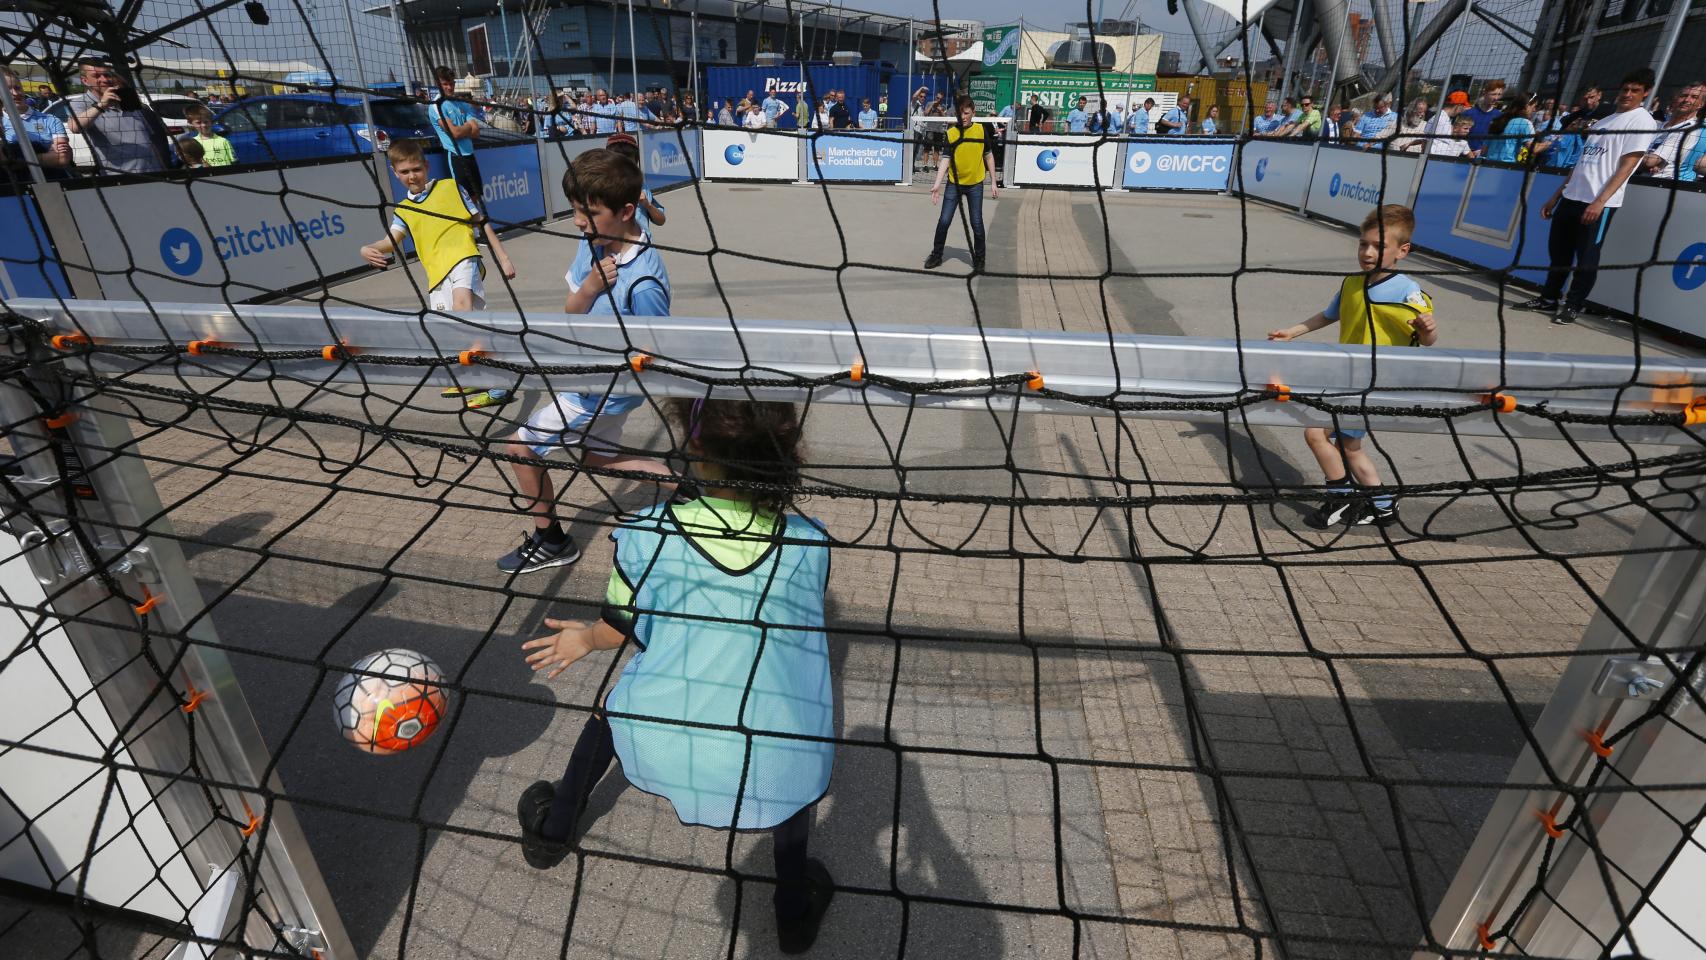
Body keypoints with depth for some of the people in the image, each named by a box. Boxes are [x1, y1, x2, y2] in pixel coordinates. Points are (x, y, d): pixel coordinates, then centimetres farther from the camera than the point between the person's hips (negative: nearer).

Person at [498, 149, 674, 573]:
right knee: (598, 459, 26)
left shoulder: (643, 283, -32)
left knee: (522, 448, 5)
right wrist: (589, 288, -23)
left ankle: (550, 542, 26)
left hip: (600, 393, -9)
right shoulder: (593, 242, -9)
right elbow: (570, 313, -4)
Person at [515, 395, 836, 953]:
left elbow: (616, 631, 9)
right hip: (779, 773, 0)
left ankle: (553, 830, 56)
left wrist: (587, 639, 33)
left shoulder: (646, 532, -5)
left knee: (610, 709, 33)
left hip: (660, 747, 1)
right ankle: (795, 907, 44)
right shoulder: (810, 542, -1)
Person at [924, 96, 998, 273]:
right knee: (944, 221, 2)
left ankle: (979, 259, 16)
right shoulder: (950, 133, -7)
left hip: (975, 184, 0)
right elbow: (946, 159, -9)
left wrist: (993, 182, 3)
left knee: (977, 223, 3)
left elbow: (989, 155, 4)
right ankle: (936, 255, 18)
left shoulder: (981, 129, -4)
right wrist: (937, 185, -19)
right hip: (954, 184, 0)